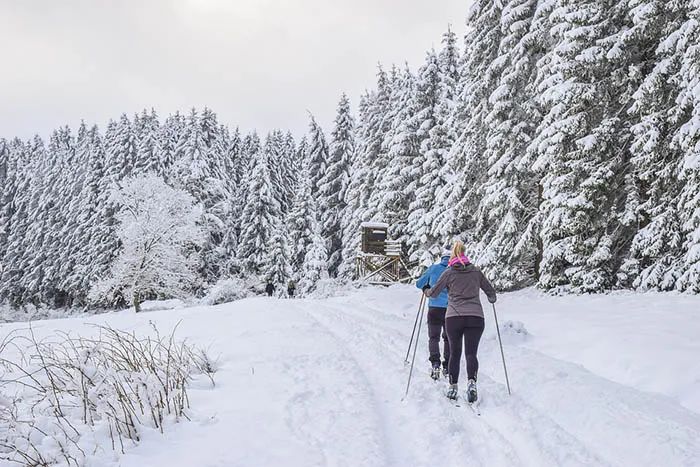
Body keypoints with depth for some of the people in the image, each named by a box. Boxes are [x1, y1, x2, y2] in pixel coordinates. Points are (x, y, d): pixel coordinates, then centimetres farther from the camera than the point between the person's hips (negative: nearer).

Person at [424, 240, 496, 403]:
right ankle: (472, 382, -24)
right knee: (471, 353, -1)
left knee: (454, 353, 12)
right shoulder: (476, 271, 10)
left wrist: (426, 292, 33)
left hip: (453, 317, -1)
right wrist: (492, 299, 42)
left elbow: (434, 293, 10)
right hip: (476, 317, 1)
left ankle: (453, 387, 11)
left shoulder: (449, 273, 5)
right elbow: (490, 291, 19)